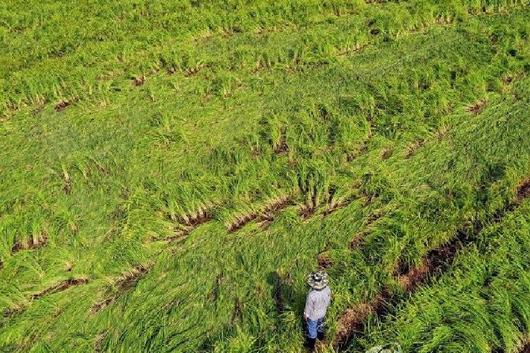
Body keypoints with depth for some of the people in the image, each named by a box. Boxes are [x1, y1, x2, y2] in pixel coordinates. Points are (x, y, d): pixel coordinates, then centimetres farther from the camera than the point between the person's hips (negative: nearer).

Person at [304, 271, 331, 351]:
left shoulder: (312, 295, -43)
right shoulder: (327, 289, -29)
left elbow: (308, 307, -25)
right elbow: (328, 300, -8)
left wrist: (305, 315, -4)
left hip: (313, 315, -4)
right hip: (322, 312, 4)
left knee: (312, 329, 23)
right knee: (320, 324, 35)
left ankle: (311, 346, 46)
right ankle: (320, 336, 63)